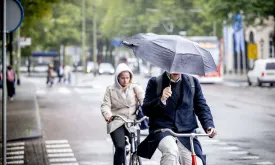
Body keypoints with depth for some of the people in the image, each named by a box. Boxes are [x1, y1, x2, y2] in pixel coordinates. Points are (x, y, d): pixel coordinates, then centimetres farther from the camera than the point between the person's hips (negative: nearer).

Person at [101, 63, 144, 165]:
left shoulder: (135, 88, 10)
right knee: (120, 148, -20)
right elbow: (106, 105, 1)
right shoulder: (111, 90, 10)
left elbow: (144, 100, -3)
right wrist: (107, 114, -21)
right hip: (117, 123, -1)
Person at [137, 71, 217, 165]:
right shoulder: (155, 83, 3)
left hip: (186, 133, 3)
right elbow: (146, 111, -3)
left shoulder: (193, 82, 10)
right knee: (171, 150, -35)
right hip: (162, 129, -3)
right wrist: (161, 100, -21)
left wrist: (209, 126, -7)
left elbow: (202, 108, 12)